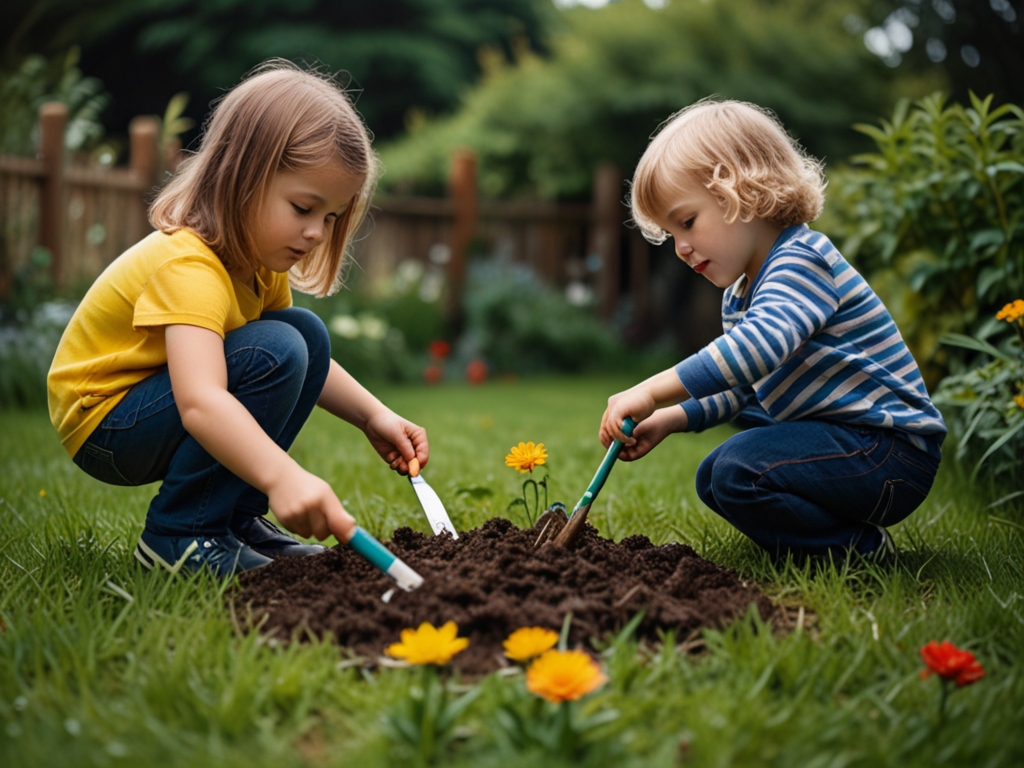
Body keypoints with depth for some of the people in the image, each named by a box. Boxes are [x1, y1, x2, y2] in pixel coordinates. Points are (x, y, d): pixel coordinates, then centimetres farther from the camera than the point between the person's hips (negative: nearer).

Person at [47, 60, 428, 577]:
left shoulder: (258, 259, 0)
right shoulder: (188, 267, -30)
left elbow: (307, 362, 13)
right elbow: (199, 403, -46)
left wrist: (374, 417, -2)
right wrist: (284, 477, -59)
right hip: (101, 425, -9)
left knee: (309, 334, 1)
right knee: (274, 352, -26)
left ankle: (237, 517, 4)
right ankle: (180, 535, -16)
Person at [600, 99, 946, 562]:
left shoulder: (800, 260, -18)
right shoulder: (739, 295, 13)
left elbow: (759, 347, -38)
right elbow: (740, 390, 22)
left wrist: (652, 391, -40)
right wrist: (669, 419, 6)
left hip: (892, 454, -11)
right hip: (837, 436, 11)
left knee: (740, 470, -28)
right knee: (713, 480, 20)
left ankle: (856, 547, -11)